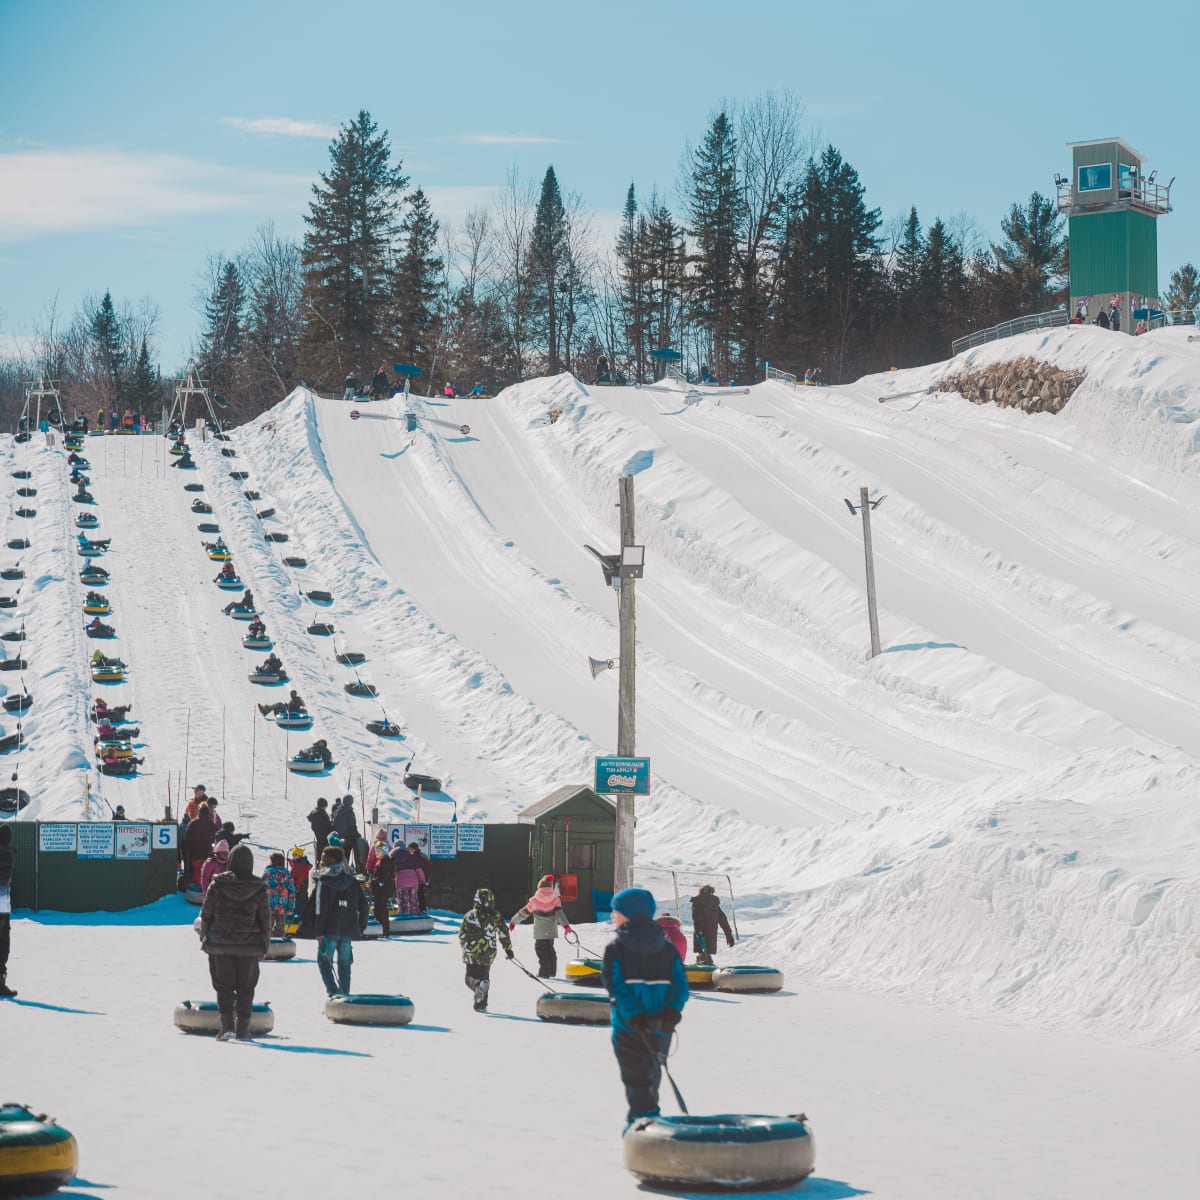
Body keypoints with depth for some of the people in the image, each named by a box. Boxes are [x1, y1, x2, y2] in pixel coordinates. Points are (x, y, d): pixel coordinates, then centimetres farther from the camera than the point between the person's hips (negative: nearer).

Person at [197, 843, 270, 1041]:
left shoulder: (217, 885, -4)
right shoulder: (259, 889, -3)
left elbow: (206, 914, 0)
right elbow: (265, 920, 2)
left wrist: (204, 939, 11)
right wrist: (265, 946, 11)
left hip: (220, 944, 0)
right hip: (249, 947, 0)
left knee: (224, 985, 6)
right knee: (245, 987, 9)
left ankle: (227, 1026, -8)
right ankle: (242, 1029, 10)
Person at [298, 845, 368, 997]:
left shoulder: (323, 882, -10)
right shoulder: (352, 881, 8)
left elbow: (320, 909, -15)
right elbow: (363, 904, 12)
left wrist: (318, 933, -14)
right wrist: (361, 927, 20)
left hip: (329, 929, -5)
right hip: (348, 929, 5)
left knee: (324, 962, 5)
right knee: (344, 963, 15)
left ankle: (334, 993, -11)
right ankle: (345, 995, 17)